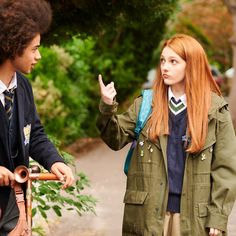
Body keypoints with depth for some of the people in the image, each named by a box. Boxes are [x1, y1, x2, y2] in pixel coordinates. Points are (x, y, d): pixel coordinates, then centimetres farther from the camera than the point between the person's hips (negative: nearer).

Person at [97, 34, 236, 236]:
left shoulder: (215, 109, -2)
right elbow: (117, 138, 4)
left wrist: (218, 217, -6)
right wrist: (108, 107, -15)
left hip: (195, 216, -2)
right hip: (148, 214, 2)